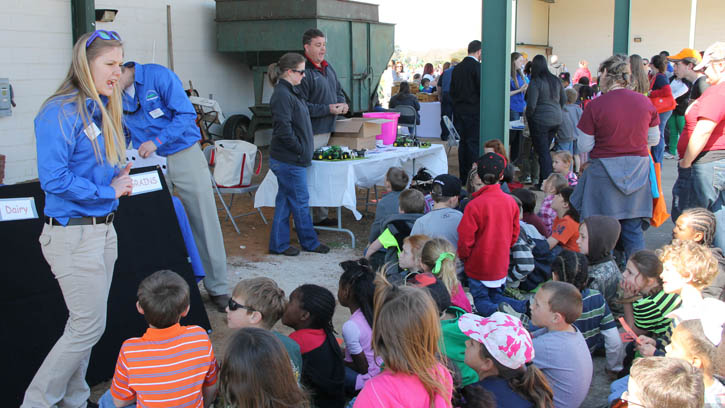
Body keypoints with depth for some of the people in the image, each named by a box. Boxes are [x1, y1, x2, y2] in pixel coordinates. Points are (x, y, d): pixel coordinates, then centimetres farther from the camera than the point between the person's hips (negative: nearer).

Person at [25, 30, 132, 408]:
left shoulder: (102, 110, 11)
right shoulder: (60, 113, -16)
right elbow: (54, 179, -21)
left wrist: (119, 179, 0)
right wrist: (108, 191, -14)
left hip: (103, 228, 9)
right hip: (73, 233, -9)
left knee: (85, 323, 15)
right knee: (90, 325, -3)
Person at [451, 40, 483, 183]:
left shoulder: (457, 68, 9)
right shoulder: (477, 67, -12)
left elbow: (452, 91, 13)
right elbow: (482, 89, -15)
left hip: (459, 111, 7)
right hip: (474, 111, -6)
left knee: (463, 143, 10)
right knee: (474, 143, -2)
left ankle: (463, 177, 14)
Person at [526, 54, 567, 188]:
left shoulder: (535, 82, -13)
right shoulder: (556, 80, 7)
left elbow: (531, 105, -17)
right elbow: (564, 100, 14)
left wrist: (528, 117, 0)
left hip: (540, 121, -7)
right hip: (556, 120, 7)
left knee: (543, 152, -2)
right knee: (545, 150, 16)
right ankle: (542, 182, 20)